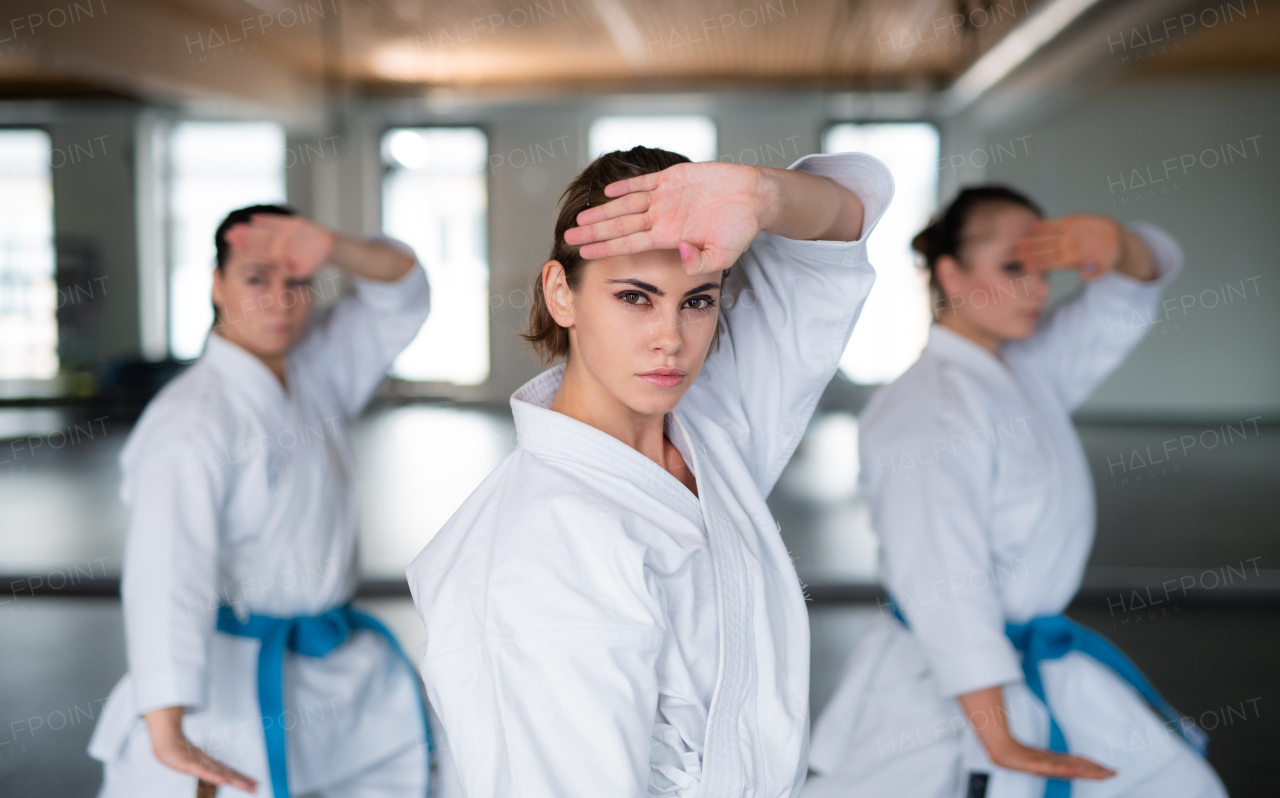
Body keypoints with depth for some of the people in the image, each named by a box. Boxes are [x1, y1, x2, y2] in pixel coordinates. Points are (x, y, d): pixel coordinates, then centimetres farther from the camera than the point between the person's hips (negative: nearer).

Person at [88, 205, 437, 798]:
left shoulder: (315, 369, 4)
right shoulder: (191, 423, -21)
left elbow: (403, 292, 4)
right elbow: (166, 578, -29)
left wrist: (336, 249, -18)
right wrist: (165, 727, -37)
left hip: (335, 662, 8)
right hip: (226, 678, -7)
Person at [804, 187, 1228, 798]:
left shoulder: (1029, 364, 3)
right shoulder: (925, 409, -23)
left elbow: (1142, 279, 7)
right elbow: (945, 592, -26)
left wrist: (1114, 239, -18)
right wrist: (1000, 742, -24)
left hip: (1046, 672, 9)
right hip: (947, 696, -9)